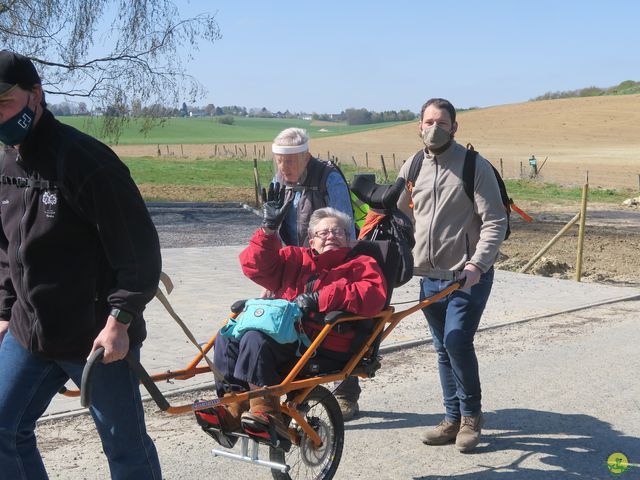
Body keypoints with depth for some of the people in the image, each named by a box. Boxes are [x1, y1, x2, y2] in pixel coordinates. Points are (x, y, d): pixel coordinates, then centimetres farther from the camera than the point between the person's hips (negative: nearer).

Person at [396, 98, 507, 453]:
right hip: (430, 277, 5)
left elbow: (495, 222, -12)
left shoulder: (475, 167, -8)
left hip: (468, 276, -5)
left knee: (457, 342, -15)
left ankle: (471, 415, 6)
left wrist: (477, 264, -24)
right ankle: (453, 419, 22)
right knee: (444, 348, 11)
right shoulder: (412, 168, 7)